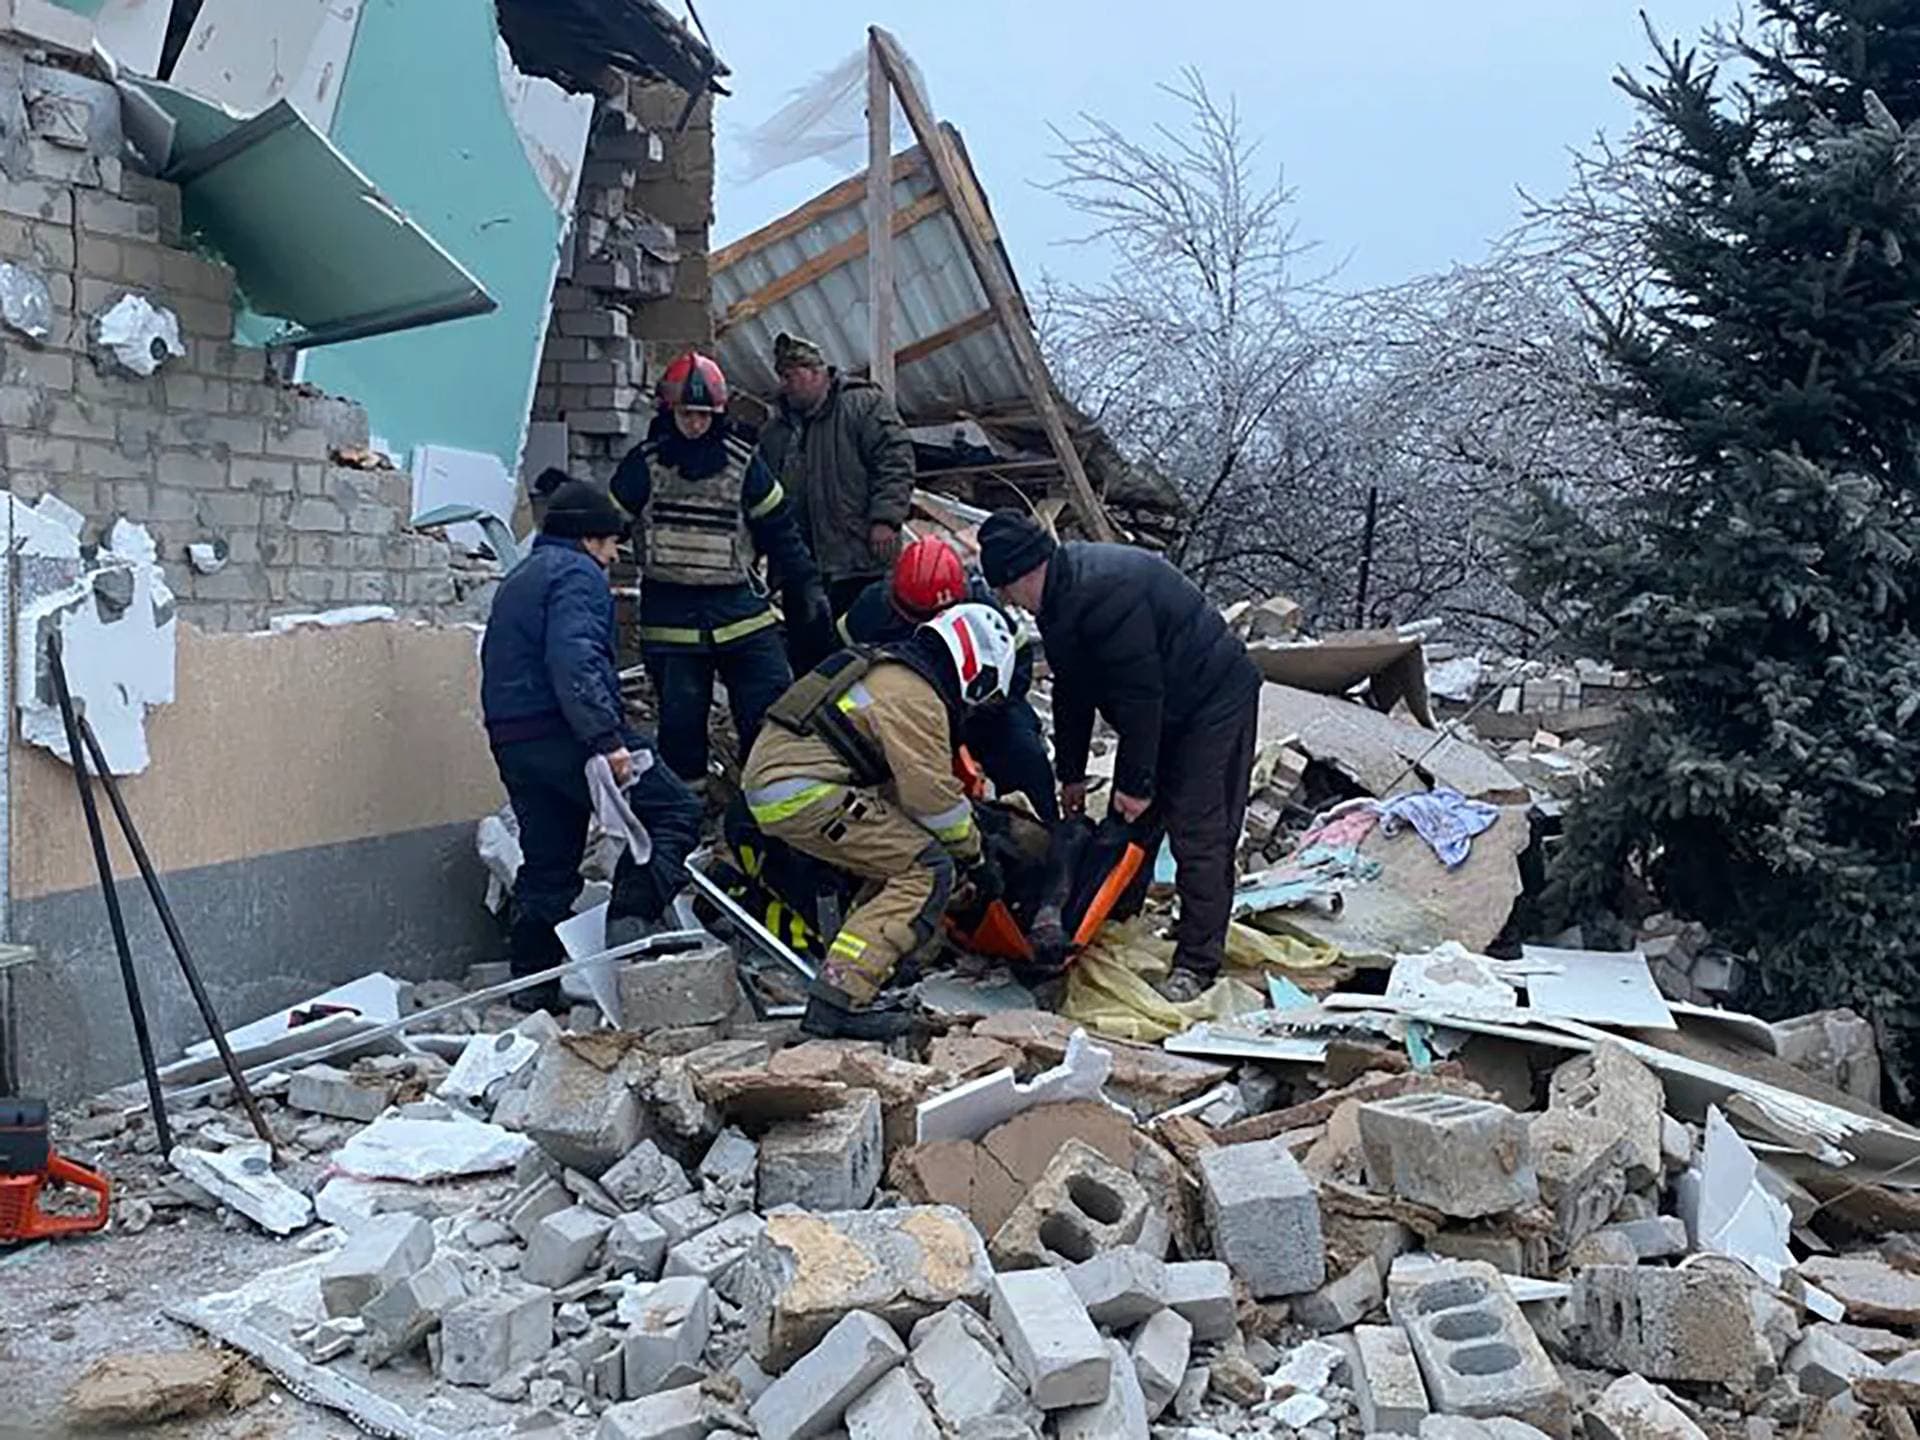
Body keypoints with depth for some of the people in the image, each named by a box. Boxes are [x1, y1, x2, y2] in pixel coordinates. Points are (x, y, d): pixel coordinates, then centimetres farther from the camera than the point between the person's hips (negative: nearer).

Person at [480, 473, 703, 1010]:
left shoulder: (519, 578, 26)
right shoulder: (577, 574, -6)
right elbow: (574, 663, -21)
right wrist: (608, 739, -28)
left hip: (513, 739, 10)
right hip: (563, 732, -10)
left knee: (546, 864, 13)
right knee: (674, 810, -3)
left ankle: (533, 983, 15)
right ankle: (630, 917, -16)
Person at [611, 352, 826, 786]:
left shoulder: (741, 461, 4)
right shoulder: (644, 463, 2)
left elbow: (779, 527, 9)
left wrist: (806, 586, 8)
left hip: (737, 604, 1)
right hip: (670, 613, 0)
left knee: (773, 704, -3)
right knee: (680, 717, 4)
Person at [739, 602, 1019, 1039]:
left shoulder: (889, 671, 22)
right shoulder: (915, 697, -9)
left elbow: (904, 780, 27)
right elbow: (932, 793, -12)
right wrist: (974, 857, 2)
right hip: (801, 792, -10)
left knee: (893, 859, 22)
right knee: (927, 871, -10)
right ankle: (839, 997, -20)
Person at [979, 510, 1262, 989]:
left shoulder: (1103, 592, -31)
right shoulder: (1062, 593, 3)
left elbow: (1140, 692, -29)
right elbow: (1072, 691, 12)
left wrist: (1137, 780, -22)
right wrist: (1071, 773, 15)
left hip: (1214, 702, -10)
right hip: (1164, 709, 10)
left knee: (1198, 837, -9)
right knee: (1127, 823, 13)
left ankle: (1197, 964, -2)